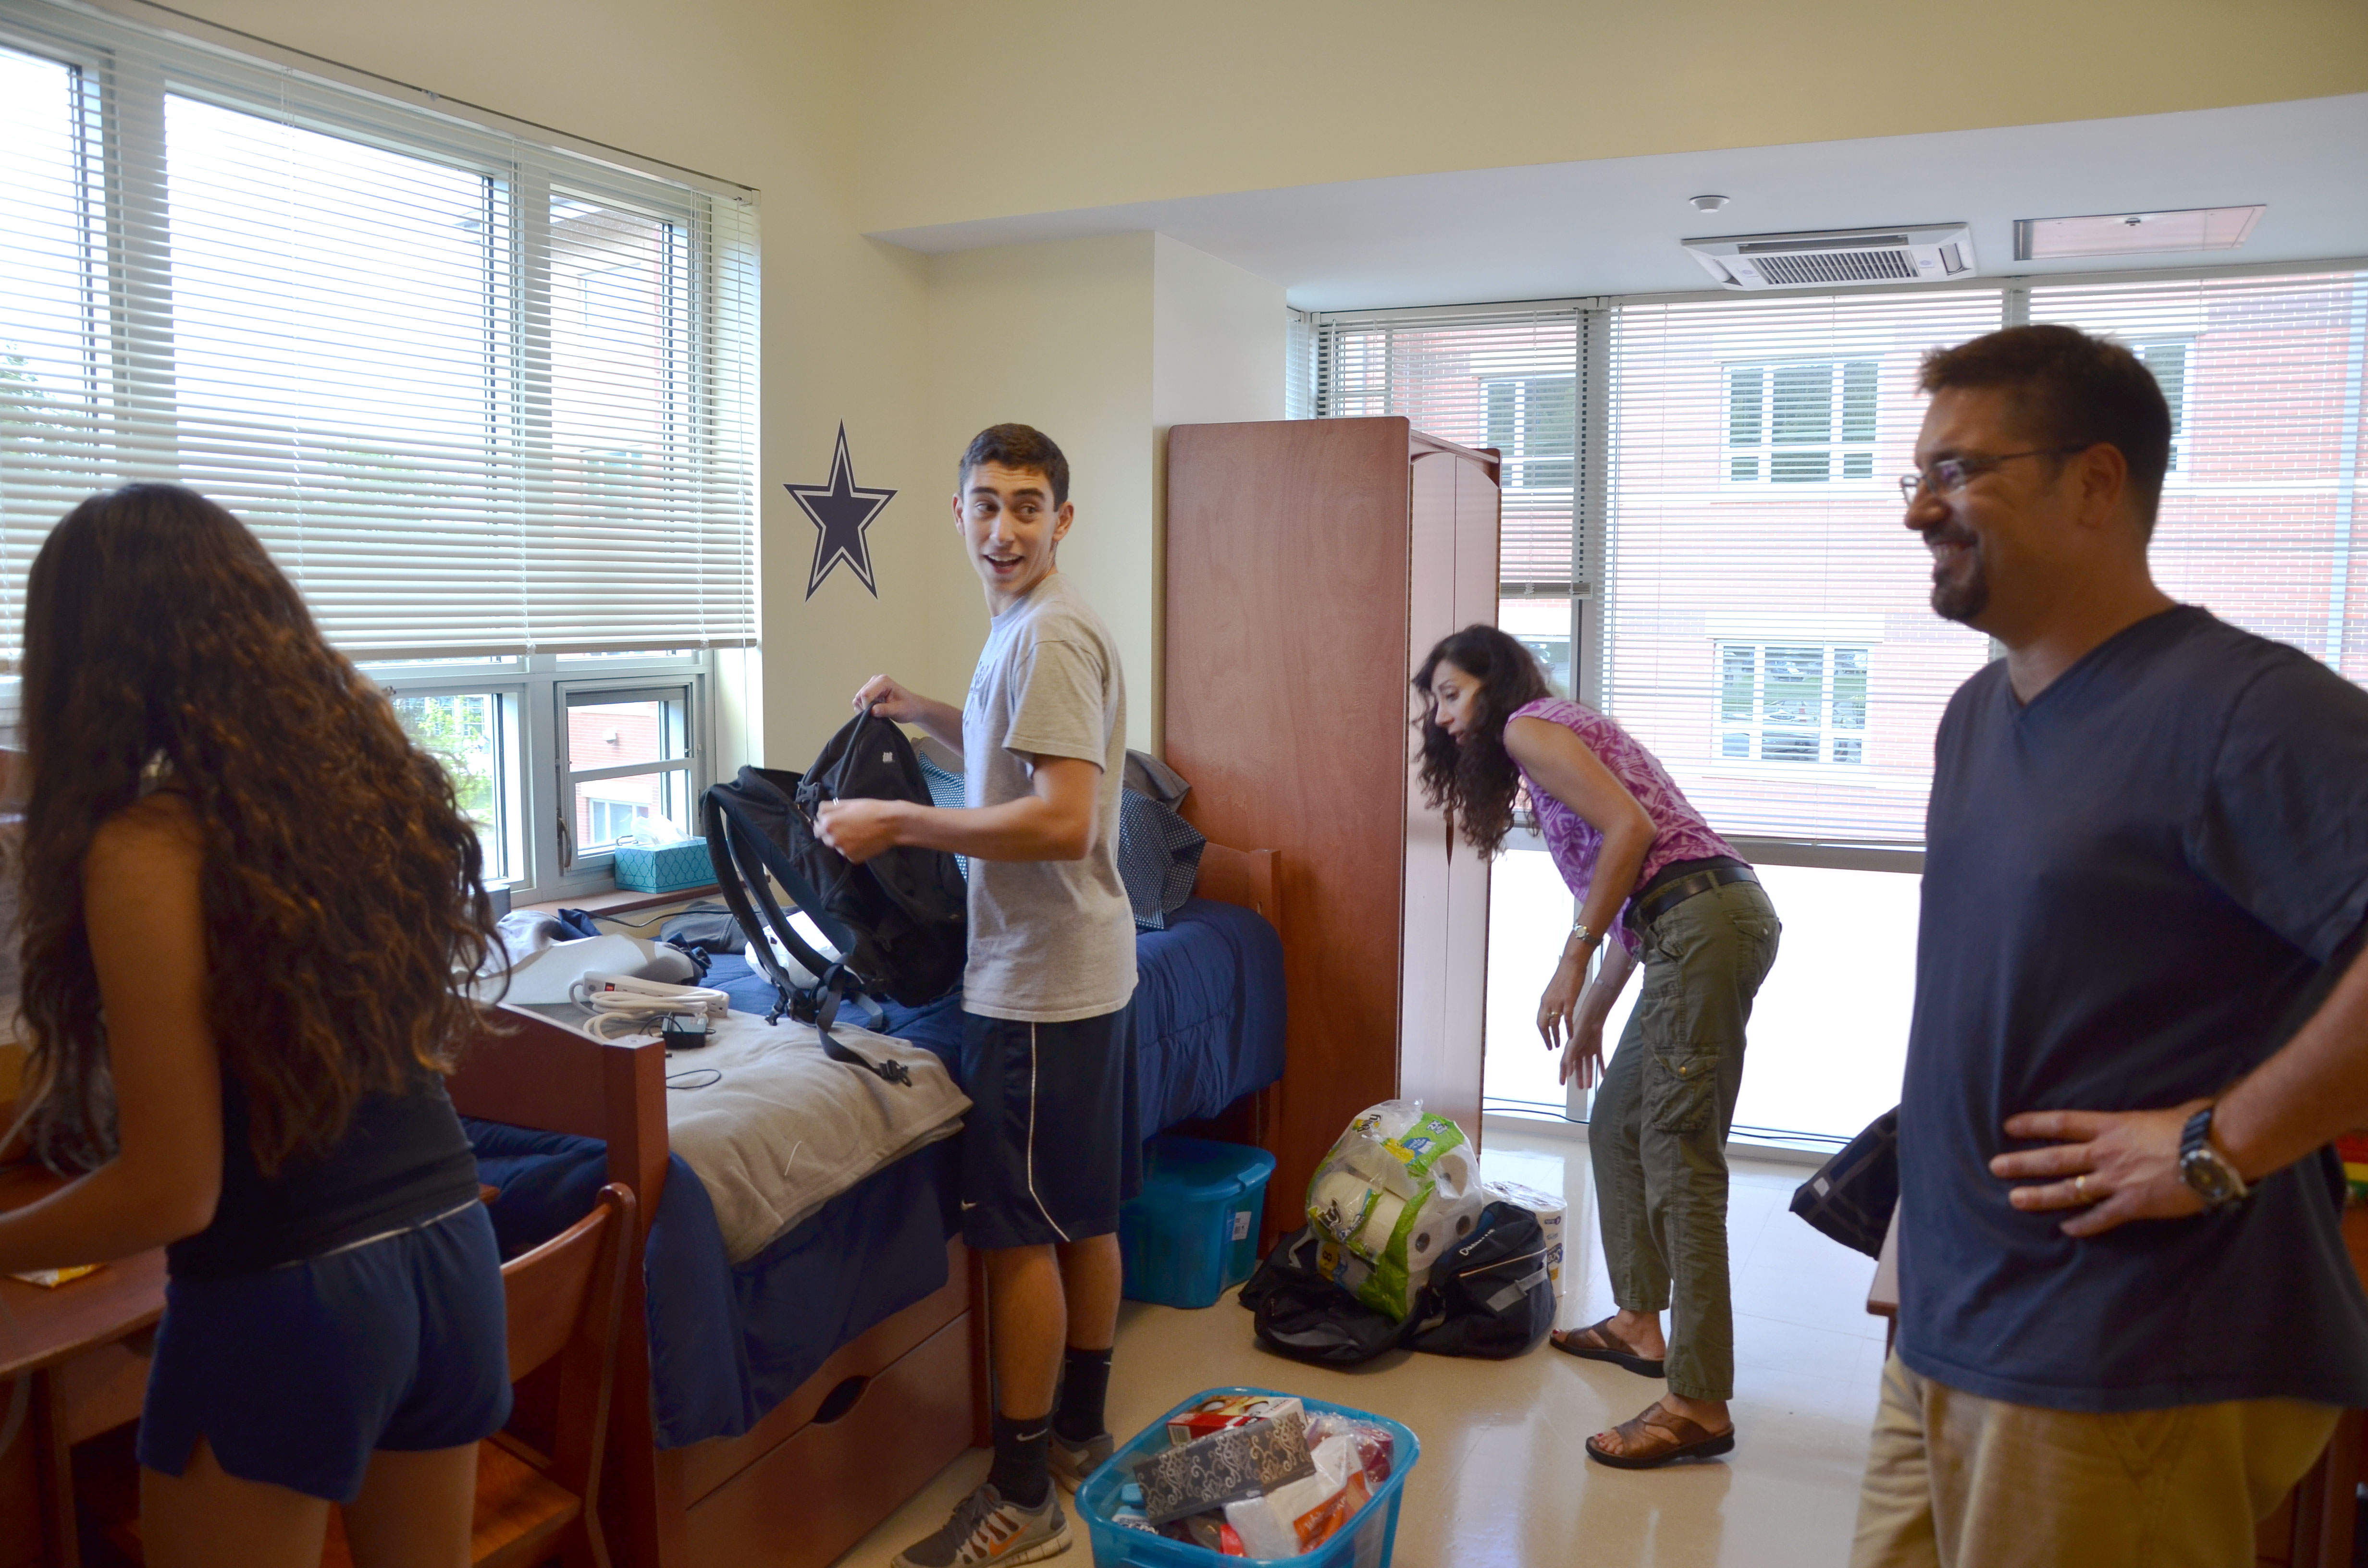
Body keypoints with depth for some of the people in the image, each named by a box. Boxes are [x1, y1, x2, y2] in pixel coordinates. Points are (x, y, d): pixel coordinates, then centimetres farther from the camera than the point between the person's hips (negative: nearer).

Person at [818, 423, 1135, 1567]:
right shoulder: (1026, 627, 13)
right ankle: (1080, 1433, 33)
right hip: (1086, 968, 10)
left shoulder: (1048, 634, -18)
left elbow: (1063, 821, -27)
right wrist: (926, 713, 14)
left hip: (1041, 982, -10)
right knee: (1085, 1212, 18)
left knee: (1019, 1230, -1)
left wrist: (899, 822, -21)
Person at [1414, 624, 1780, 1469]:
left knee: (1679, 1158, -10)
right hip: (1708, 922, 10)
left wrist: (1574, 958, -12)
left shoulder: (1526, 727, 0)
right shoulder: (1565, 737, 27)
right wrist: (1590, 1016, 30)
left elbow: (1631, 827, -15)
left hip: (1705, 922, -10)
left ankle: (1699, 1404, -7)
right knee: (1616, 1128, 19)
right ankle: (1640, 1322, 30)